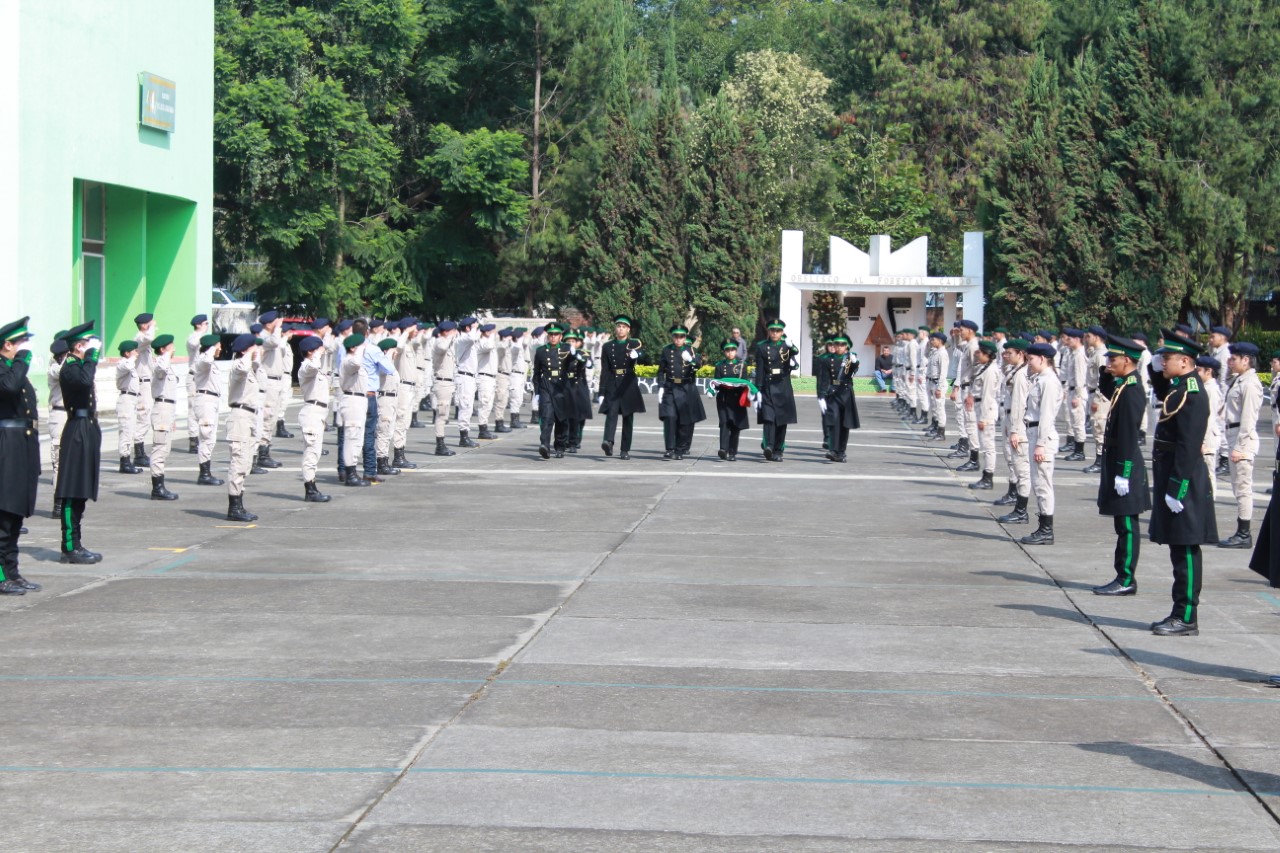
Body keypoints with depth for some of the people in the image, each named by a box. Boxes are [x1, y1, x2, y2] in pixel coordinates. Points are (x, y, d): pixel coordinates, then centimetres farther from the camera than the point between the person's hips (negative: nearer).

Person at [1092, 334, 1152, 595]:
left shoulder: (1131, 391, -19)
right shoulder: (1121, 386, 10)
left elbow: (1128, 435, -22)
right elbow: (1104, 389, 33)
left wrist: (1123, 474, -23)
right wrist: (1107, 372, 13)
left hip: (1124, 465, -10)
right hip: (1116, 462, 10)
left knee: (1126, 525, -4)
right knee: (1123, 525, 13)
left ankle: (1126, 581, 0)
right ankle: (1123, 578, 19)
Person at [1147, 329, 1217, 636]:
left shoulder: (1191, 394, -18)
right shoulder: (1178, 388, 11)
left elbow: (1188, 447, -22)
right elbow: (1161, 393, 37)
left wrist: (1176, 489, -23)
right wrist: (1156, 369, 18)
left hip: (1183, 481, -10)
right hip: (1171, 477, 10)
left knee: (1185, 550, -5)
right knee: (1179, 549, 14)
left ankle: (1186, 619, 0)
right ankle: (1180, 613, 20)